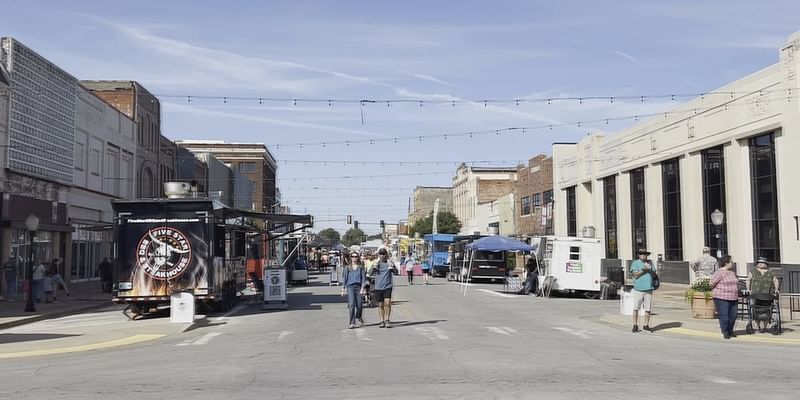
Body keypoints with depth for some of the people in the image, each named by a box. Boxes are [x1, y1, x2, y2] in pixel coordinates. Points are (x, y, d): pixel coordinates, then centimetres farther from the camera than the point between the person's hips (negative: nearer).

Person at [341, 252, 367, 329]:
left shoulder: (361, 267, 7)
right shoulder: (347, 267, 9)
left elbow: (363, 277, 3)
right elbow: (344, 278, 11)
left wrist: (362, 288, -6)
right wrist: (343, 289, 8)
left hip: (358, 286, 0)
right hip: (350, 286, 0)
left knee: (359, 305, 0)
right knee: (351, 304, -12)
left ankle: (359, 317, 32)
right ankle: (352, 323, -10)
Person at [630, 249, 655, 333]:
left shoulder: (650, 263, 15)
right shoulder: (635, 263, 3)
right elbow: (635, 274, -10)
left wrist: (648, 269, -7)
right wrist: (644, 270, -12)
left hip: (649, 289, 3)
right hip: (638, 289, -3)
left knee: (648, 308, 2)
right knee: (636, 308, -1)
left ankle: (646, 326, 12)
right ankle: (635, 326, 7)